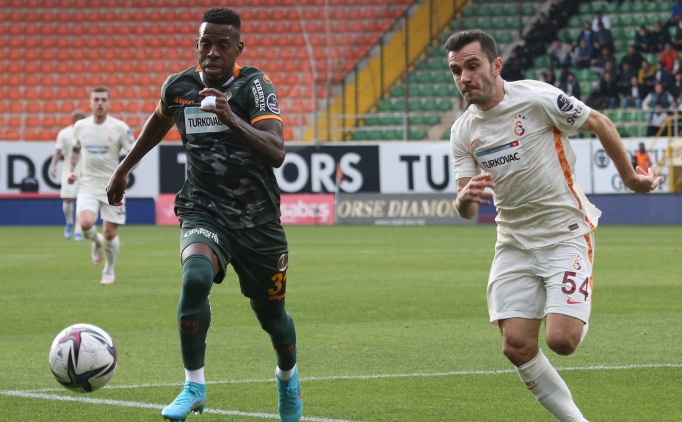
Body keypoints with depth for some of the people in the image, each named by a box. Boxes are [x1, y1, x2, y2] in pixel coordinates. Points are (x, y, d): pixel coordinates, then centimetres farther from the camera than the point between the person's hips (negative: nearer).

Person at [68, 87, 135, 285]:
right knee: (86, 223, -23)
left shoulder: (119, 128, -9)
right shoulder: (80, 126, 1)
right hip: (88, 185, 1)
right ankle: (96, 242, 13)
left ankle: (109, 271, 26)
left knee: (110, 234, 0)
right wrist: (72, 170, 8)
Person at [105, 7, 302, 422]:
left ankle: (288, 374, 46)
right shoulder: (178, 87, -2)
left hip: (257, 217, -1)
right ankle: (194, 387, -19)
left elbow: (276, 153, -29)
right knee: (195, 278, -30)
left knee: (272, 315, 11)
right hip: (204, 212, 1)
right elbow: (159, 121, 24)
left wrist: (231, 119, -43)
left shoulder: (255, 85, -14)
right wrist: (124, 168, 32)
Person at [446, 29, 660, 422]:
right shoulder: (463, 132, 2)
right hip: (514, 242, 5)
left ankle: (577, 309, 20)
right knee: (517, 346, -8)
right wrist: (465, 197, -22)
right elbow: (466, 210, 2)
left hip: (566, 234, -5)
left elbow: (600, 123, -2)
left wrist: (630, 177, 8)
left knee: (562, 340, -17)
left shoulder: (537, 98, -15)